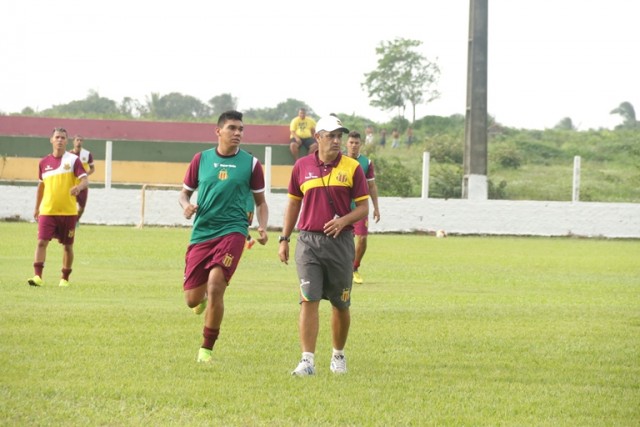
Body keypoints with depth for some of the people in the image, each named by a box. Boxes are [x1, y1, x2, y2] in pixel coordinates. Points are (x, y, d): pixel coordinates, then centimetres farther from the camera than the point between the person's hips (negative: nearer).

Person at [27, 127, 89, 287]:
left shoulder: (73, 160, -2)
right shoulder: (44, 162, 8)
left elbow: (85, 180, -10)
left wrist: (78, 187, -33)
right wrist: (37, 208, 19)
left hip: (68, 211, -1)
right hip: (47, 210, 1)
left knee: (67, 246, 6)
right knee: (41, 242, -13)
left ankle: (65, 278, 20)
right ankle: (38, 276, -17)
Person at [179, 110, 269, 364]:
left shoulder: (251, 163, 3)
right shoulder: (201, 159, 6)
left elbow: (260, 201, 13)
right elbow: (184, 192, 15)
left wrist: (262, 227, -5)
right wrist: (186, 205, -8)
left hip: (232, 231, -2)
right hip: (201, 233, 2)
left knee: (215, 286, -20)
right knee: (192, 299, 0)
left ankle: (206, 348, -4)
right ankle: (204, 298, 41)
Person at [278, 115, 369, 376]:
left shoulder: (352, 168, 0)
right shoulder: (302, 166, 5)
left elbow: (364, 207, 2)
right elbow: (293, 203, 15)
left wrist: (344, 220, -17)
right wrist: (284, 239, 11)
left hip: (340, 242, 0)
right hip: (308, 240, 0)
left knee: (340, 304, 8)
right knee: (309, 300, -11)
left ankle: (338, 355, 27)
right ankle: (308, 361, -13)